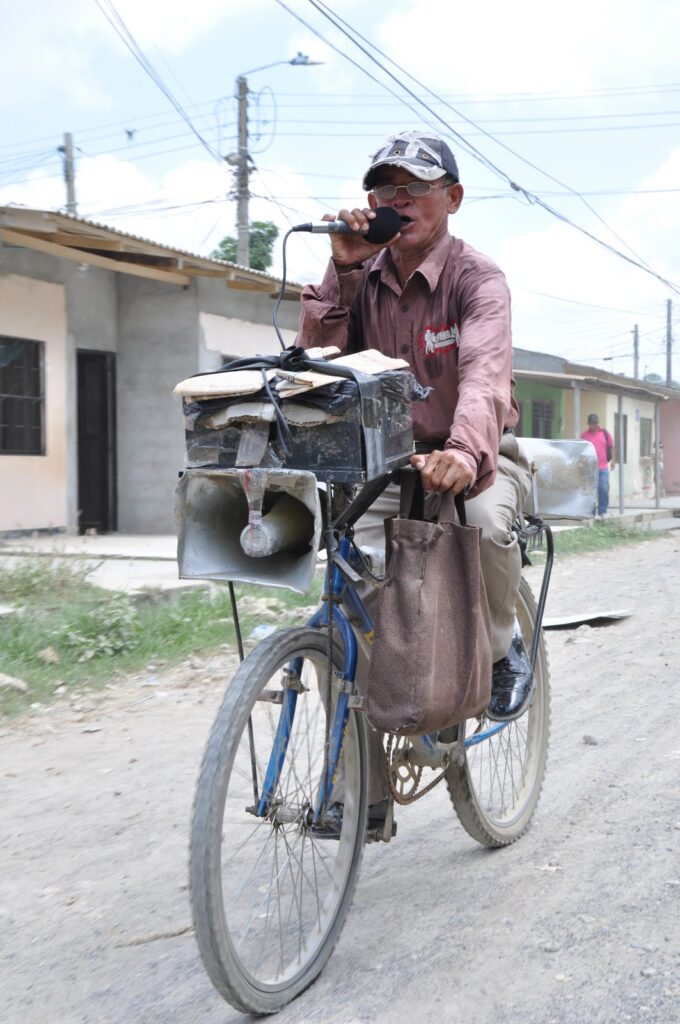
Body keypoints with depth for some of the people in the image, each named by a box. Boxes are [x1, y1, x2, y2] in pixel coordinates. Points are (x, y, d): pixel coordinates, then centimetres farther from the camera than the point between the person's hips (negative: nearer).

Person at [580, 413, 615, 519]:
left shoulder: (604, 433, 7)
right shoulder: (584, 435, 4)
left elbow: (611, 447, 13)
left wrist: (613, 460, 7)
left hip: (603, 467, 1)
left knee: (604, 489, -2)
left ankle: (602, 511, 9)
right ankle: (593, 513, 7)